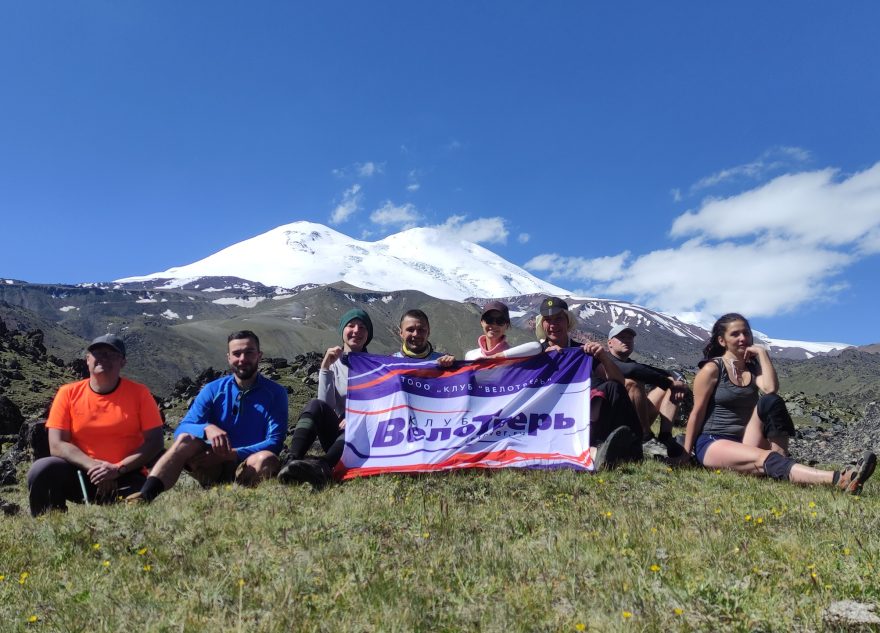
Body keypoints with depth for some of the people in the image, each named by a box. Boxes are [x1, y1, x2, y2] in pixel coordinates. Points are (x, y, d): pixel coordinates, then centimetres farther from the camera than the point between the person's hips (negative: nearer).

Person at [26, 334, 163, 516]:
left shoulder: (139, 393, -2)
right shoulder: (68, 393, 2)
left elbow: (154, 442, -6)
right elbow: (57, 445, -4)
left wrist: (118, 469, -18)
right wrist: (93, 466, -19)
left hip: (125, 478, -2)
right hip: (80, 473, 2)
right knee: (42, 470, -26)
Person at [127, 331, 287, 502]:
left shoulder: (275, 393, -3)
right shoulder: (213, 390, 4)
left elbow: (275, 442, -13)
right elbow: (182, 429, -6)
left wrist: (231, 454, -25)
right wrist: (207, 429, -29)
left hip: (249, 470, -2)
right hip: (215, 469, 2)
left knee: (267, 459, -35)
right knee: (186, 439, -24)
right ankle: (144, 496, -36)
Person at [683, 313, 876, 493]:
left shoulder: (753, 367, 10)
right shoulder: (712, 369, -7)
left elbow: (771, 389, -13)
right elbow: (697, 413, -7)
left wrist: (762, 352, -9)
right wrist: (685, 454, -8)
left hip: (745, 441, 5)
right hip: (712, 444, -5)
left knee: (770, 402, -21)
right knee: (766, 460, -34)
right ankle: (838, 480, -53)